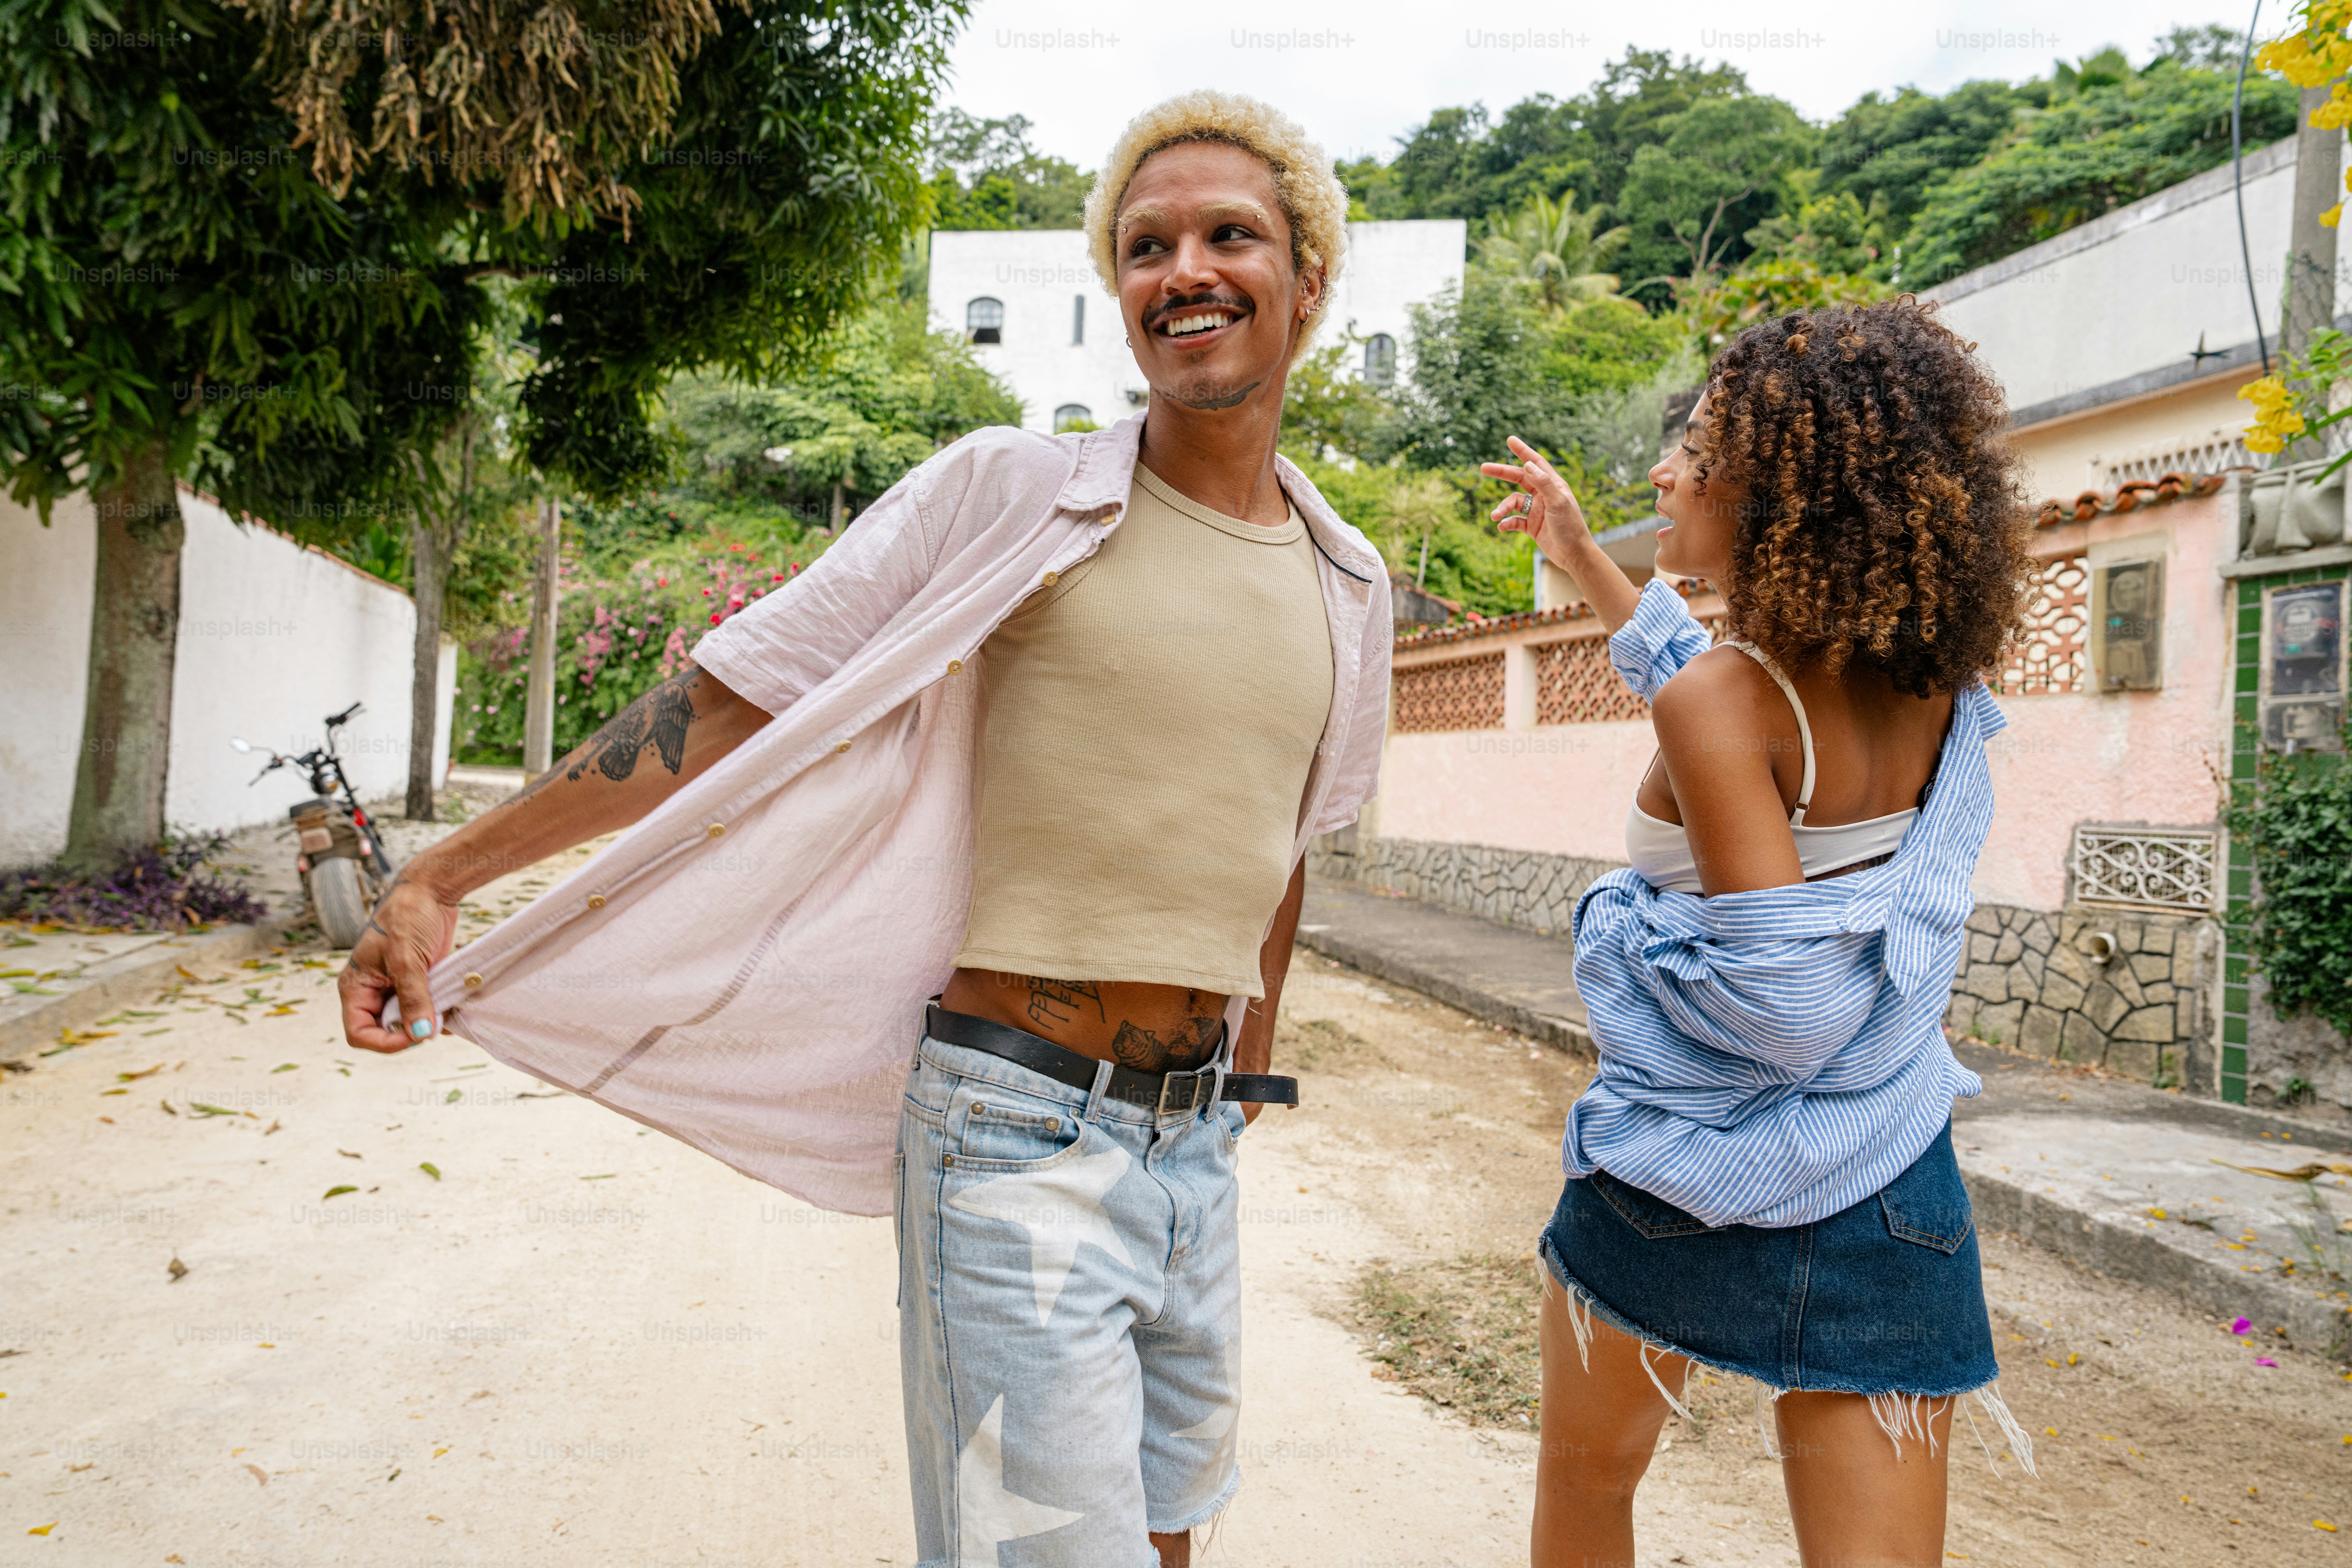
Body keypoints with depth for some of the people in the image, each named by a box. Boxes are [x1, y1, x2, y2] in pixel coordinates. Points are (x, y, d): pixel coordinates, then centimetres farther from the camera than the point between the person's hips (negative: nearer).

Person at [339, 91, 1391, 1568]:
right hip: (1022, 1129, -6)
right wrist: (446, 874, -9)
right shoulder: (1010, 493, -10)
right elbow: (734, 699, -9)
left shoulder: (1349, 585, 7)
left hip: (1197, 1140, 6)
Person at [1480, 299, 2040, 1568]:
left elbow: (1787, 1000, -24)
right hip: (1888, 1191, 5)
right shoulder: (1934, 689, 0)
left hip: (1689, 1180, -5)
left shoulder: (1719, 702, -21)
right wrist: (1582, 556, 27)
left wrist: (1638, 932, -6)